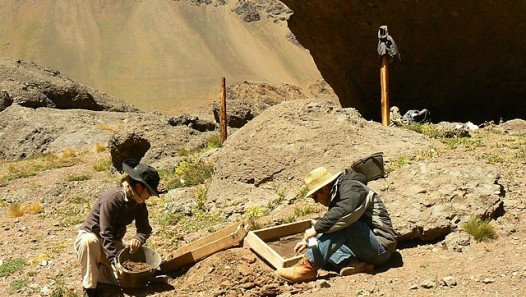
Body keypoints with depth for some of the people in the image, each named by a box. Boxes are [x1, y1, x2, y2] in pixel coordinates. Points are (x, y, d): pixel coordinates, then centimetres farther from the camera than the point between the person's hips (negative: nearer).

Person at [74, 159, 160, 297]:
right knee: (89, 241, -43)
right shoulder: (112, 199, -28)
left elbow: (145, 228, -2)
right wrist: (115, 262, -38)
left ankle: (99, 268, 13)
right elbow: (106, 234, -31)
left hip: (113, 242, 6)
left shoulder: (139, 204, -6)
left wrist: (138, 239, -27)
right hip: (90, 235, -6)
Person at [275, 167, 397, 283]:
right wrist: (308, 241, 10)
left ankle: (308, 266, -32)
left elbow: (346, 211, -34)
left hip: (381, 246, -9)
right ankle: (351, 262, -21)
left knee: (342, 225, -29)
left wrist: (316, 228, -31)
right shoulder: (337, 194, 16)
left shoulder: (352, 188, -13)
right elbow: (328, 225, 22)